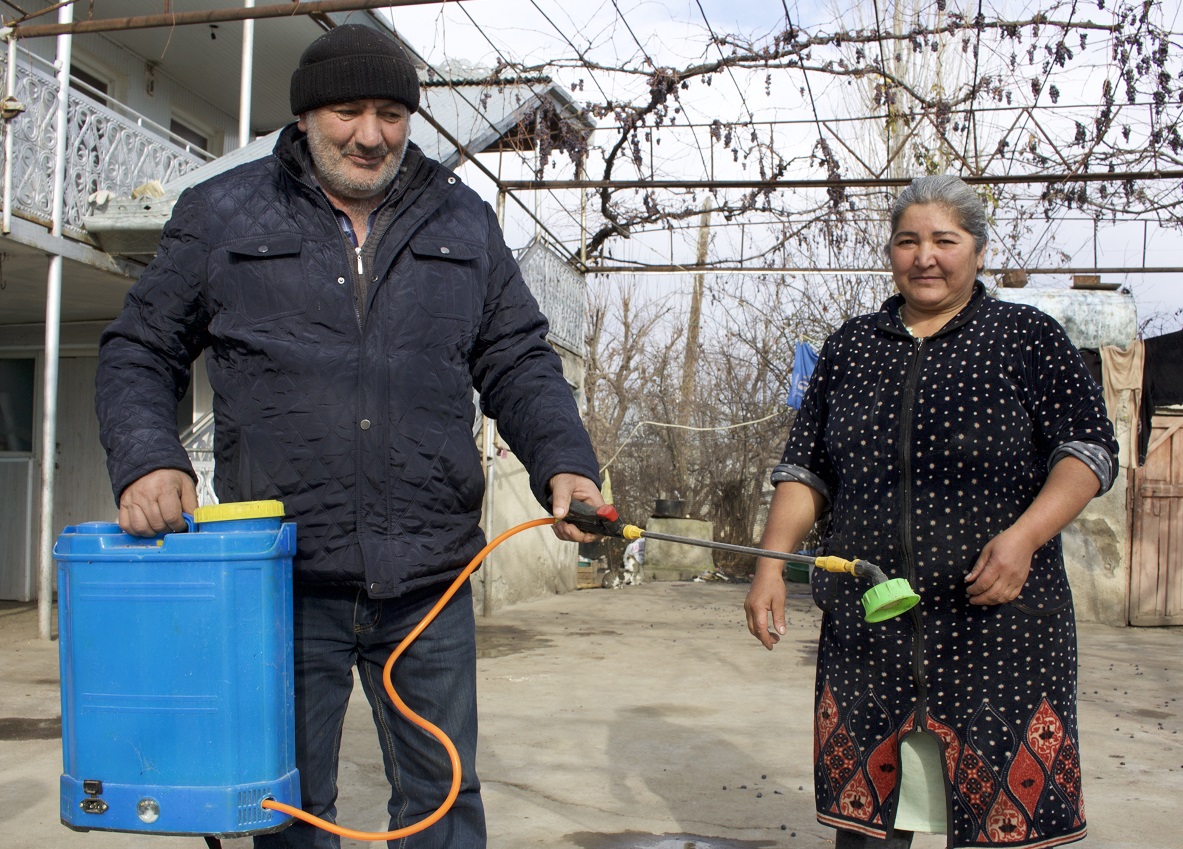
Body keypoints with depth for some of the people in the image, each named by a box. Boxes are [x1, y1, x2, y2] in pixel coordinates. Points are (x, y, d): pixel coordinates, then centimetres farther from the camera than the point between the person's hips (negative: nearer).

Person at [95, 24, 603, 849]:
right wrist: (146, 457, -7)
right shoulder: (222, 214, 7)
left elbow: (519, 361, 13)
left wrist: (564, 461, -3)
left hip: (430, 577, 2)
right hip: (284, 573, -1)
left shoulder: (464, 221, 12)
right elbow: (141, 351, 10)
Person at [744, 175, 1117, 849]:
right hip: (865, 624, 3)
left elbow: (1088, 449, -2)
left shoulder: (1028, 337, 4)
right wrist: (773, 563, 3)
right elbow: (807, 469, 14)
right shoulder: (852, 345, 14)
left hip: (998, 623, -3)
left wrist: (1024, 536, -17)